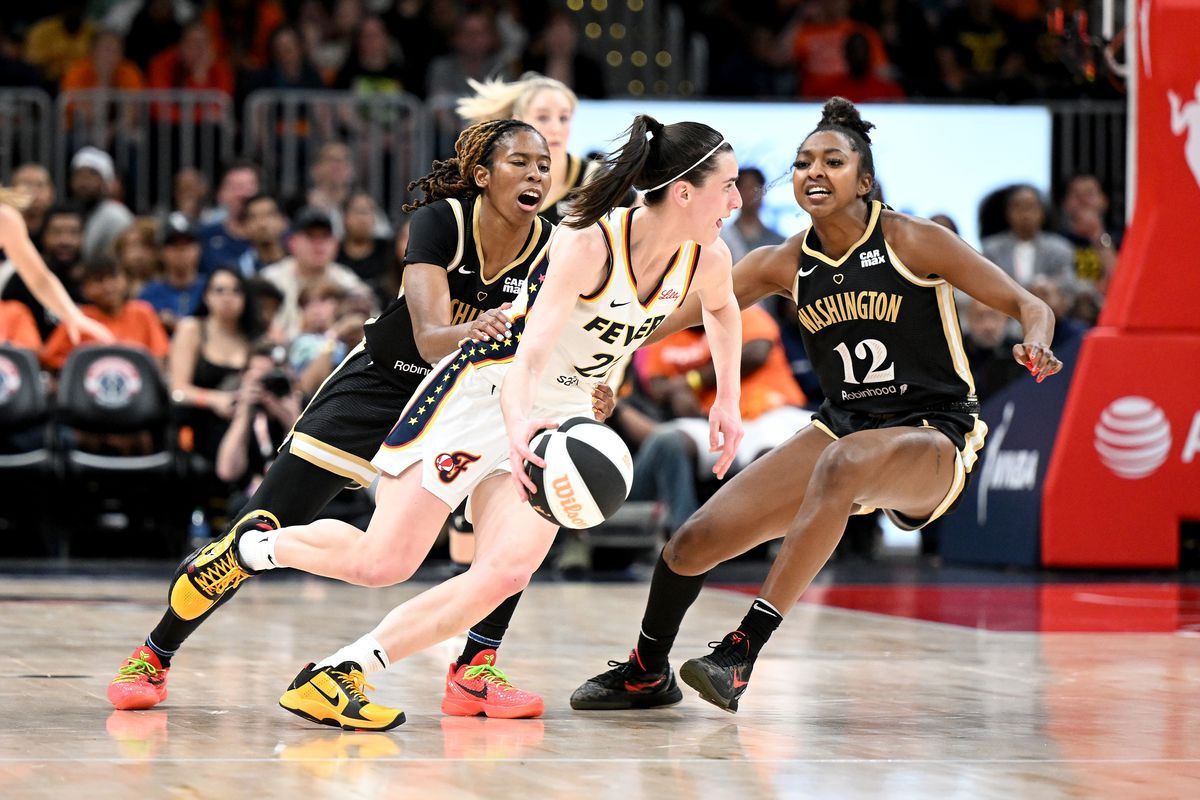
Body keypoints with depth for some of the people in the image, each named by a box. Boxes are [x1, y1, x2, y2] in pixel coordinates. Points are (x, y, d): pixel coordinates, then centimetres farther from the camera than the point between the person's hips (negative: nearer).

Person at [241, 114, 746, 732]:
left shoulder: (707, 260, -7)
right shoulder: (589, 244, -26)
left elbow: (722, 309, 20)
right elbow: (530, 352, -35)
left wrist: (727, 401, 14)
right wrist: (517, 427, -53)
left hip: (561, 415, 6)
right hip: (485, 392, -6)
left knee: (507, 571, -17)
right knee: (381, 562, -9)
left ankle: (339, 673, -10)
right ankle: (253, 547, 20)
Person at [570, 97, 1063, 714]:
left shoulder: (911, 241, -9)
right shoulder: (786, 264, 3)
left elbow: (1028, 305, -8)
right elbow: (671, 315, 4)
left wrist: (1035, 344, -30)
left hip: (932, 437, -5)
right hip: (842, 427, 5)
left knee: (845, 461, -40)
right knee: (696, 540, -4)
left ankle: (743, 652, -38)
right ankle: (647, 673, 27)